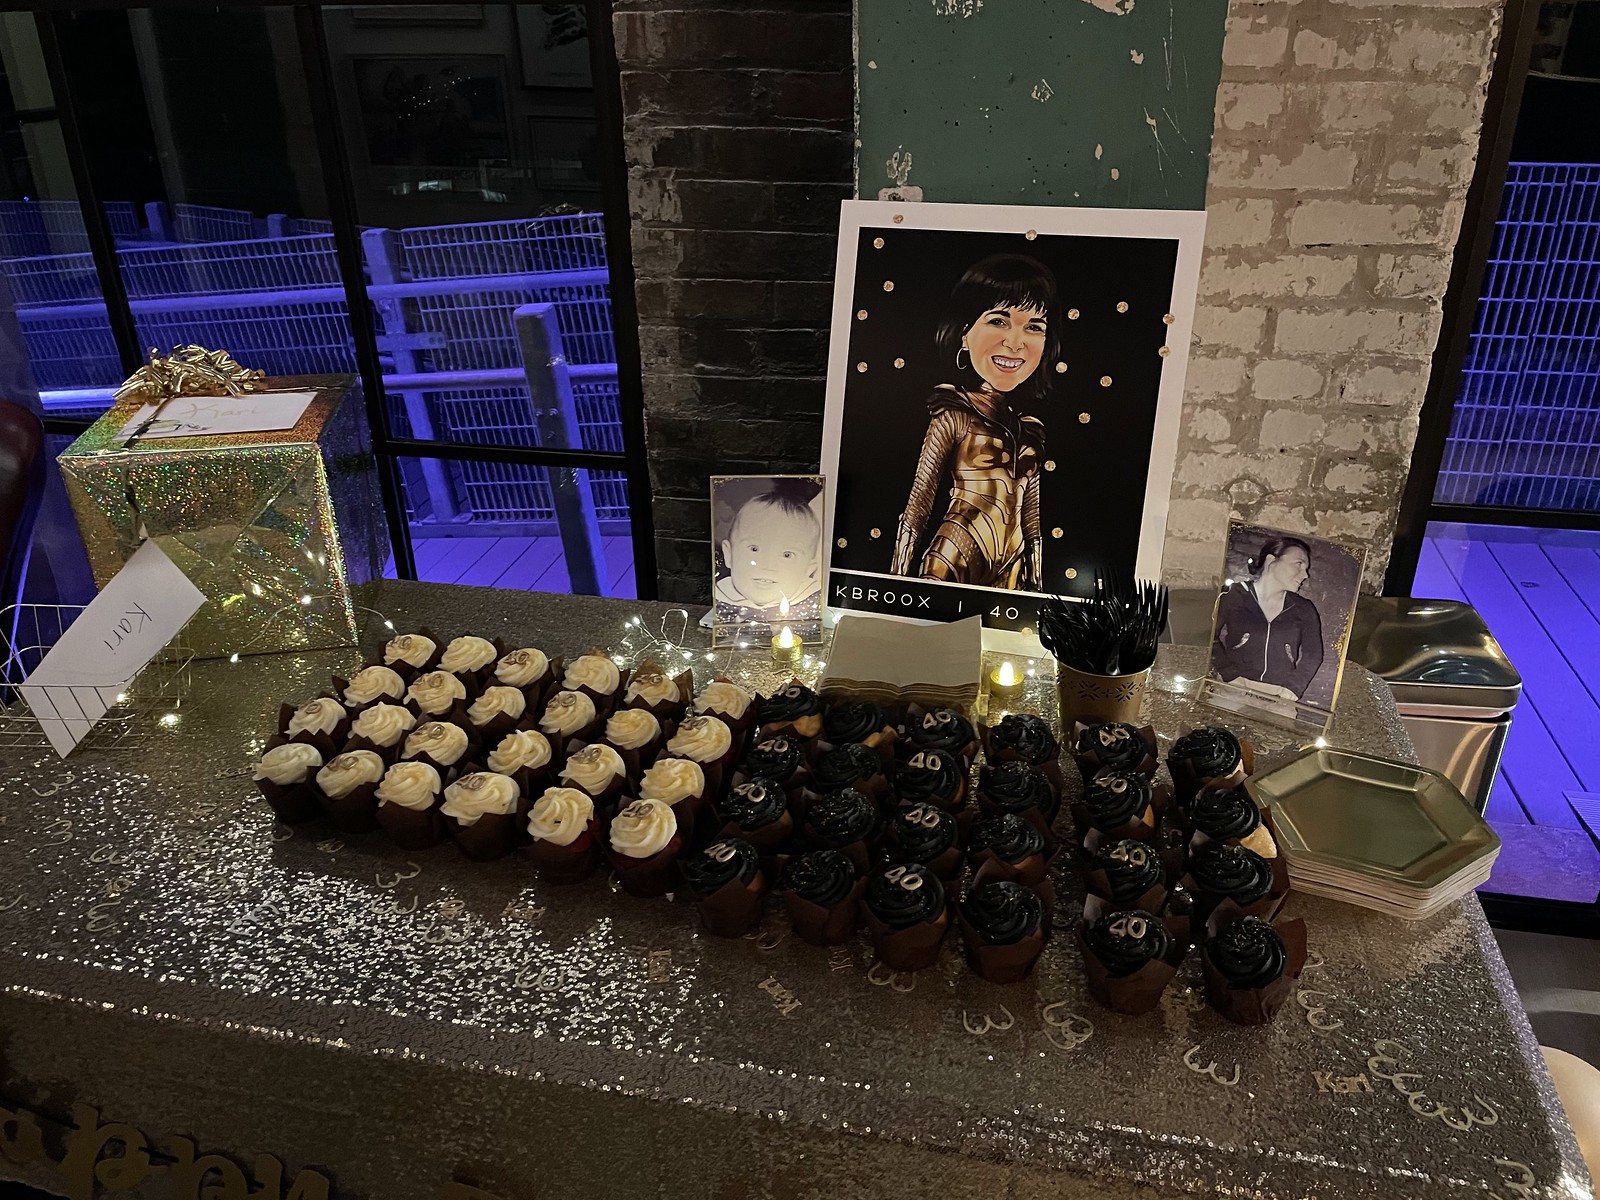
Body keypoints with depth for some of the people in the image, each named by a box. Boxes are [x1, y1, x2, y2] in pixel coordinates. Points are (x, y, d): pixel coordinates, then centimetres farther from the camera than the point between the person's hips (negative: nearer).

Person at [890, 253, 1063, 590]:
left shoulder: (1030, 429, 9)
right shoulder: (954, 415, -8)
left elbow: (1032, 523, 14)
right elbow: (915, 512, -8)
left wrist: (1037, 587, 12)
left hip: (1012, 574, 6)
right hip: (953, 564, -6)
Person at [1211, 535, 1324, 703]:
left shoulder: (1304, 610, 14)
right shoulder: (1234, 596, 4)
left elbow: (1313, 654, 9)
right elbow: (1210, 639, 0)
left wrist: (1292, 689, -6)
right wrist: (1231, 677, -11)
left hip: (1280, 699, 3)